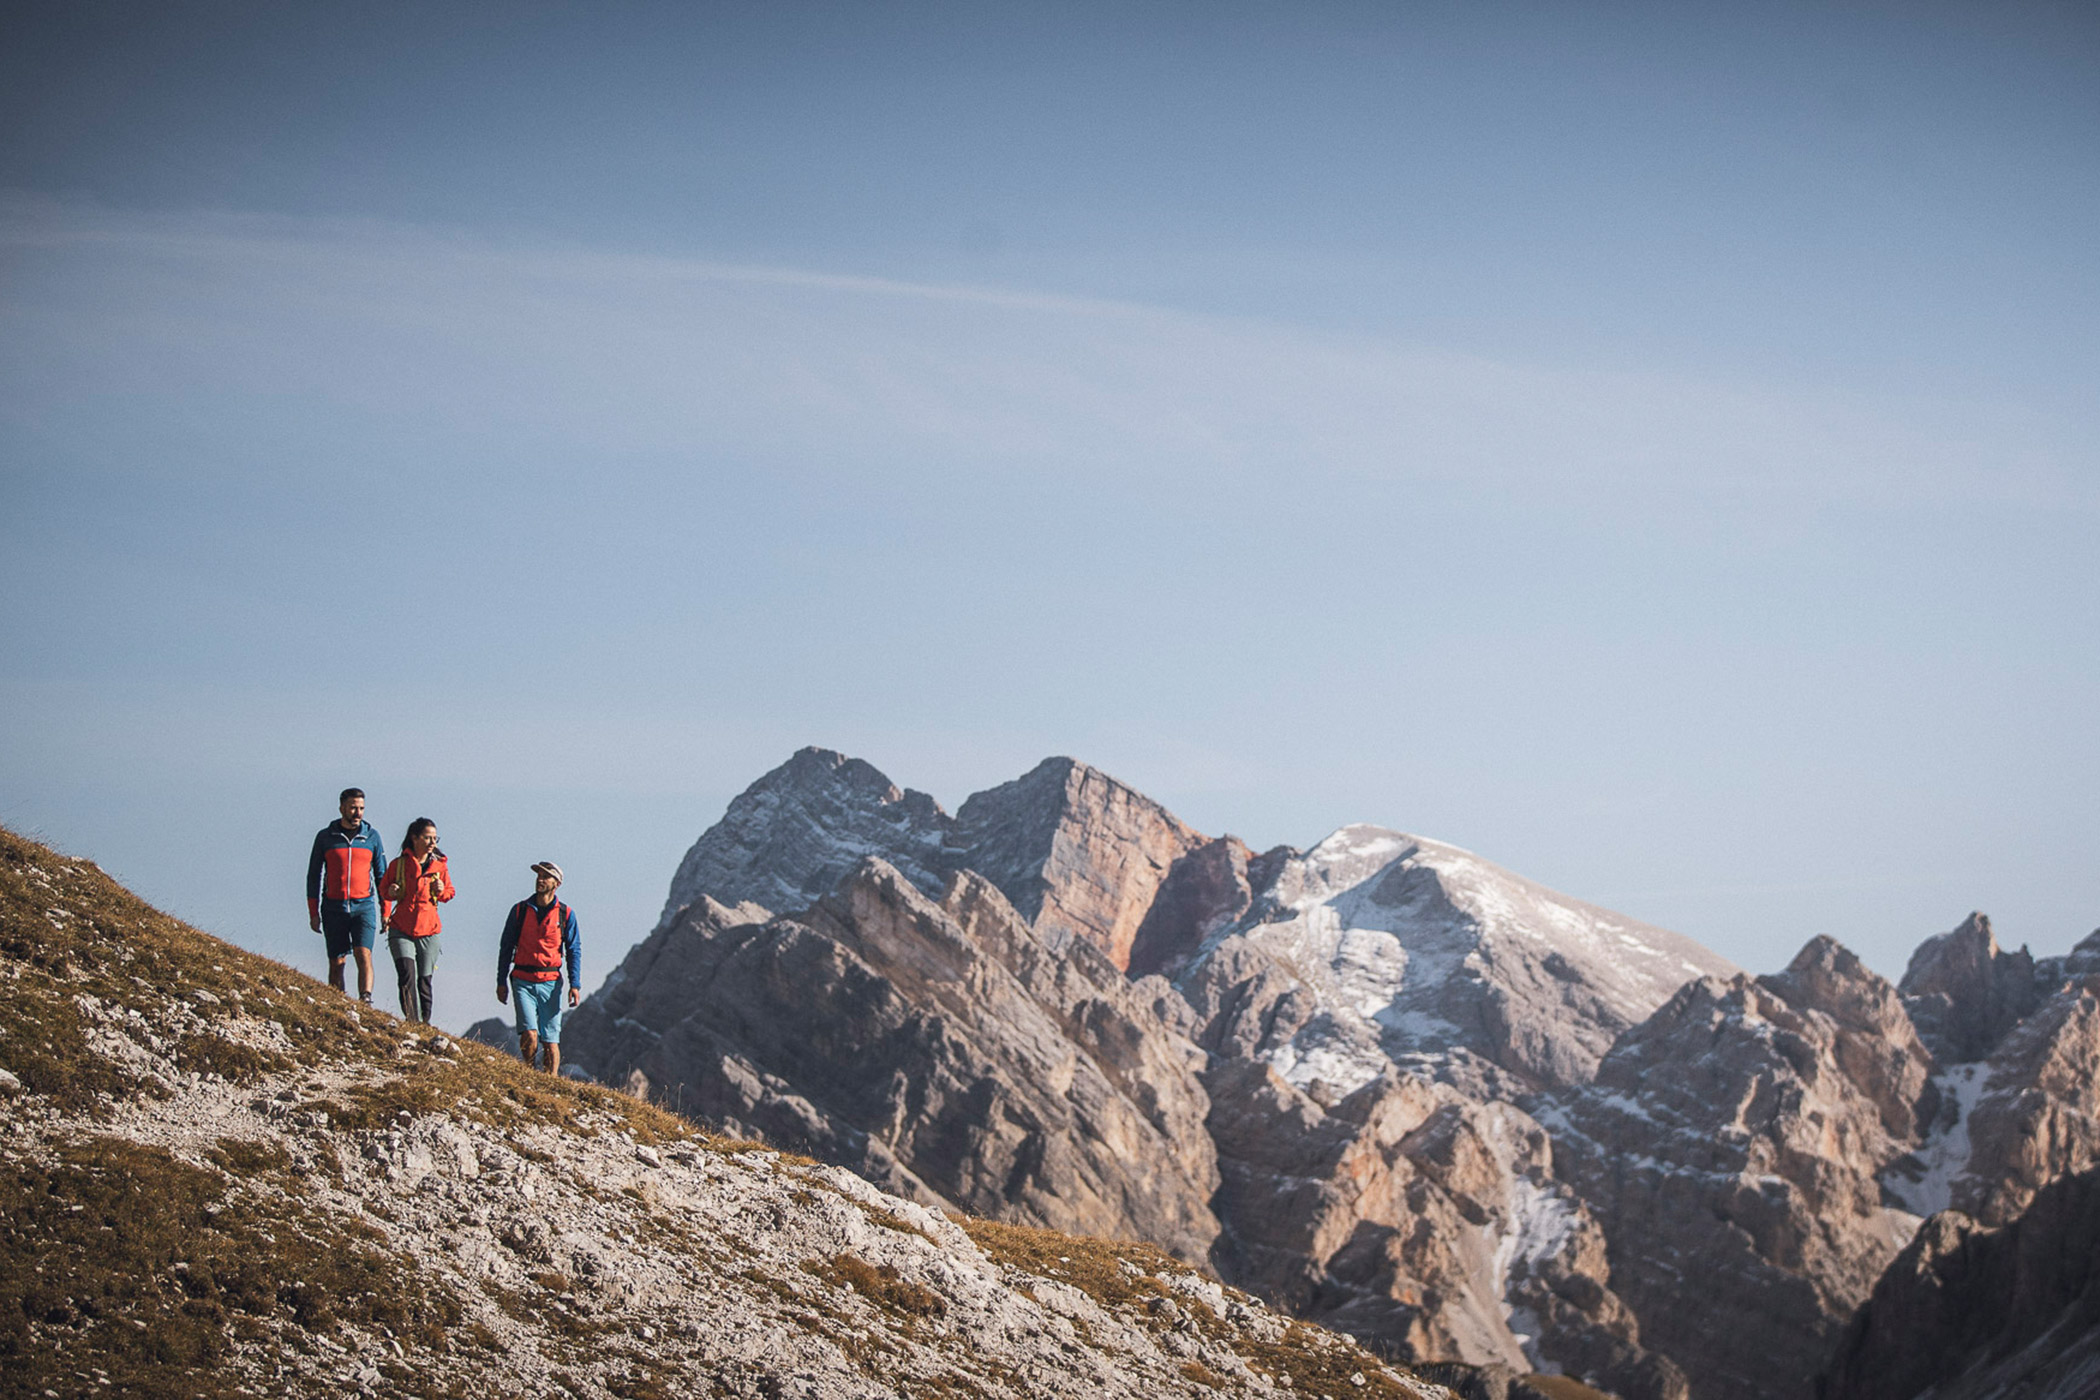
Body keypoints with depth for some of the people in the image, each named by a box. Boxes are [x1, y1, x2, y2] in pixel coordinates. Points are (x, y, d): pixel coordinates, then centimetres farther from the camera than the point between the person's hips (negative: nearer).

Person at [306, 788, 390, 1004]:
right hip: (334, 907, 1)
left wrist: (385, 911, 6)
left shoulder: (372, 836, 7)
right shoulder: (325, 836, 5)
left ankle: (366, 999, -28)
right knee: (336, 963, 2)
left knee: (364, 955, -18)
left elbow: (381, 875, 11)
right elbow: (314, 875, 9)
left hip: (364, 906, -1)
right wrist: (313, 912, 3)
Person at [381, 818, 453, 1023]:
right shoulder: (399, 864, 1)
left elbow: (450, 891, 16)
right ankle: (412, 1021, -19)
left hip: (428, 931, 2)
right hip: (401, 929, -2)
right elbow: (383, 888, 12)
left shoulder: (439, 865, 6)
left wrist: (441, 892, -6)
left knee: (424, 980, 3)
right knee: (407, 974, -17)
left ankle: (424, 1024, 14)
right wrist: (391, 891, -10)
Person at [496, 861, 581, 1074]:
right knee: (530, 1034, -15)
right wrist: (501, 981, 6)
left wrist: (575, 984, -4)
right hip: (523, 981, 0)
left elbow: (574, 951, 6)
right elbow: (506, 946, 10)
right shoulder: (520, 910, 6)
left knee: (551, 1040, -1)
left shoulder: (566, 914, 4)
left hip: (550, 983, 0)